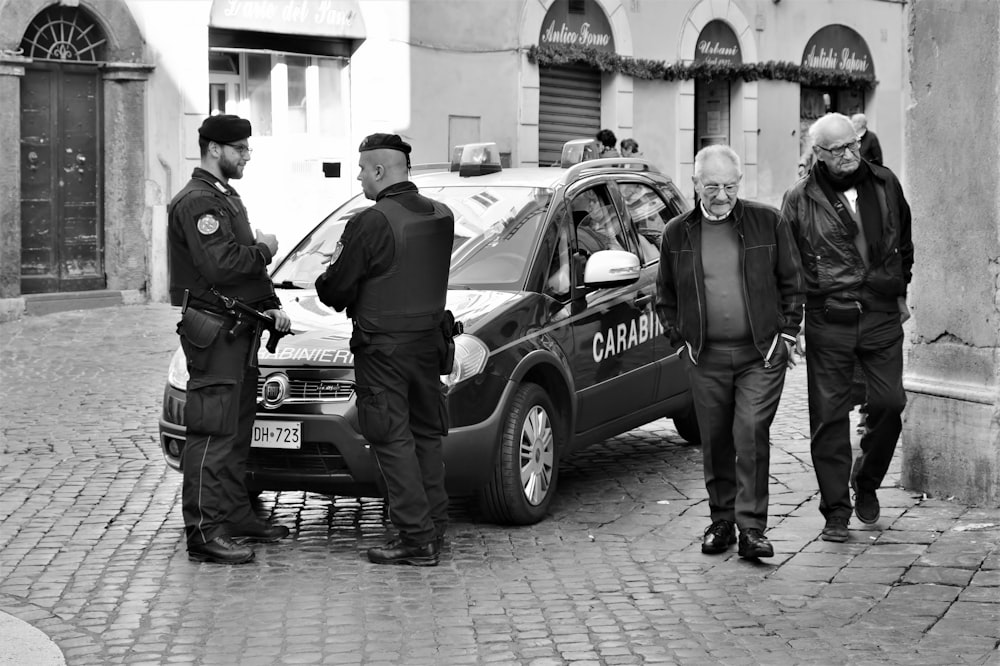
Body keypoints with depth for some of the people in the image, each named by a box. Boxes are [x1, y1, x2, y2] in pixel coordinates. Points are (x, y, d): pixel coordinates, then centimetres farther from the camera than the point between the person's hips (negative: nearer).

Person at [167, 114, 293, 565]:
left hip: (240, 330, 10)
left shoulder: (228, 199, 20)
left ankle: (237, 517, 23)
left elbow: (248, 265, 25)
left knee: (239, 430, 14)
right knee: (213, 432, -10)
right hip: (212, 332, -10)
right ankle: (204, 532, -9)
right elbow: (220, 264, -25)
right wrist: (263, 250, -8)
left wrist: (271, 306, 10)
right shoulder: (196, 202, -13)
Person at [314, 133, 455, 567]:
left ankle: (417, 539, -3)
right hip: (428, 339, 7)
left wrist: (330, 273, 9)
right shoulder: (442, 217, 6)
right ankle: (434, 528, 22)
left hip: (382, 347, -7)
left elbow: (336, 290, -14)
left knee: (393, 441, -2)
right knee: (425, 435, 16)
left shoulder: (371, 223, -17)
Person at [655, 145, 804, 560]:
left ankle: (751, 528, -5)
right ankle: (721, 521, 22)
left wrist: (786, 332, 2)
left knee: (752, 436, -9)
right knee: (715, 443, 8)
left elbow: (792, 282, 8)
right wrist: (679, 340, 7)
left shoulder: (768, 223, 2)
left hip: (761, 354, -2)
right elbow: (665, 296, 15)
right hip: (706, 357, 2)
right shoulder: (677, 233, 6)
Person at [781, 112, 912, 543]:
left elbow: (903, 241, 20)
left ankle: (866, 481, 26)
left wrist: (900, 292, 19)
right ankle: (836, 511, 10)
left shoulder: (885, 184, 6)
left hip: (882, 316, 2)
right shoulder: (800, 200, -3)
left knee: (889, 403, -1)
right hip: (828, 322, -2)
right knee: (829, 417, 0)